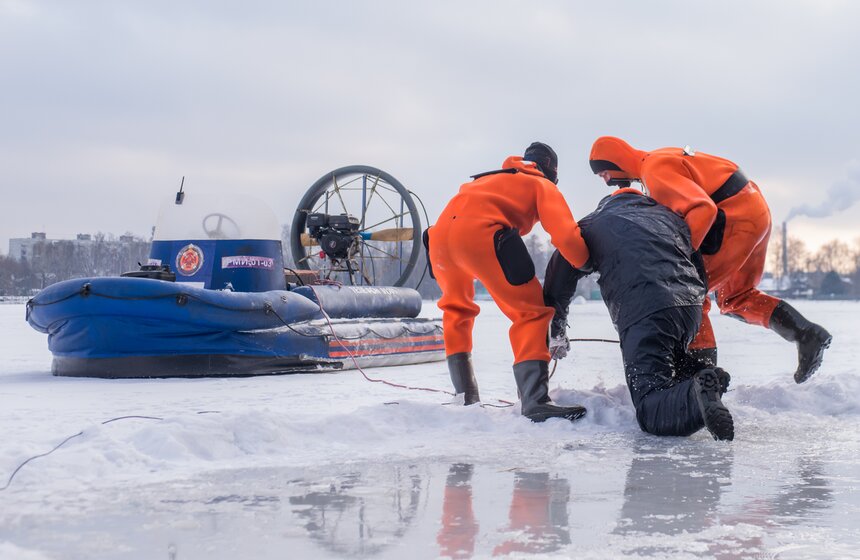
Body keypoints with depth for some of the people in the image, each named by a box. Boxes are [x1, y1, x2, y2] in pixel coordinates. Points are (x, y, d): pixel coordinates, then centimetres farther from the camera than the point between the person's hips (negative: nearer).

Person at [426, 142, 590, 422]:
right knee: (532, 312, -2)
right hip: (480, 234, -6)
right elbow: (567, 237, 3)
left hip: (438, 236, 6)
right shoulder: (543, 186, 20)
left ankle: (465, 394, 28)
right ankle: (536, 401, -18)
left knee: (456, 308, 29)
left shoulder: (490, 179, 40)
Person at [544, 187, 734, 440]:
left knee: (650, 411, -10)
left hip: (642, 314, -5)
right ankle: (700, 373, 2)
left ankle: (697, 395, -41)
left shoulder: (592, 225, 20)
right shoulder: (669, 215, 30)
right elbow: (700, 271, 28)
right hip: (690, 306, 5)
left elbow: (557, 283, 26)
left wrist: (557, 334, 40)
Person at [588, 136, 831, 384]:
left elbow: (702, 209, -28)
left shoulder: (655, 172, -16)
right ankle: (807, 334, 11)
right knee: (735, 298, 20)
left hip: (737, 220, -10)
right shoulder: (661, 158, 16)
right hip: (757, 212, 10)